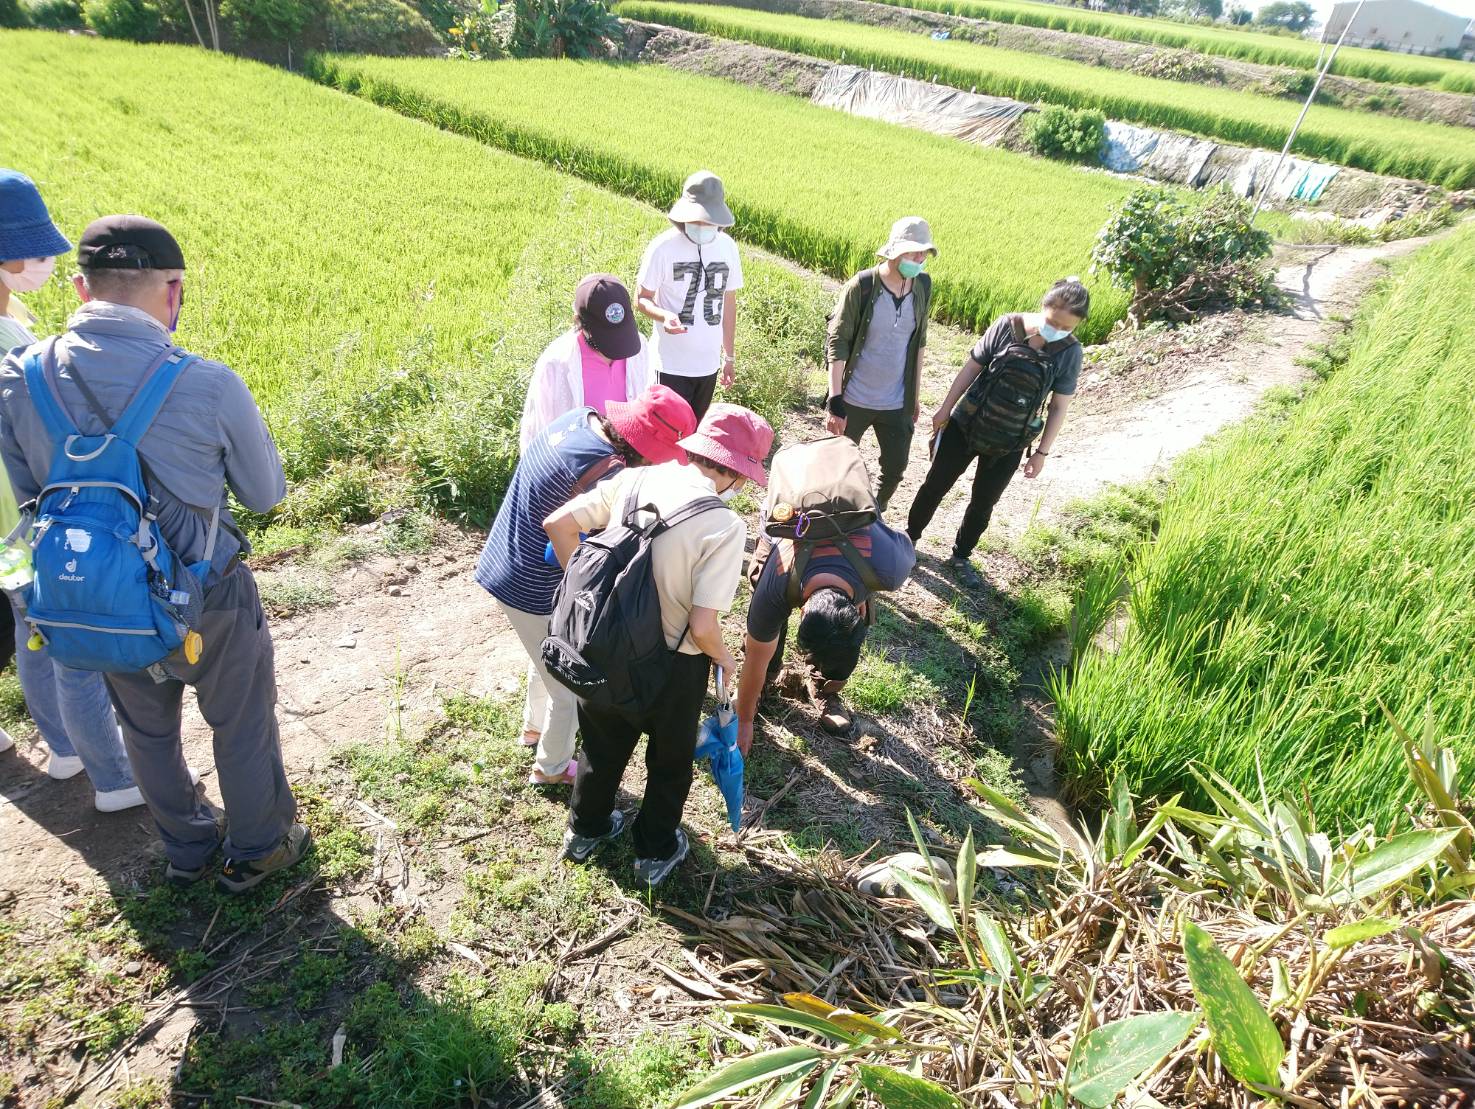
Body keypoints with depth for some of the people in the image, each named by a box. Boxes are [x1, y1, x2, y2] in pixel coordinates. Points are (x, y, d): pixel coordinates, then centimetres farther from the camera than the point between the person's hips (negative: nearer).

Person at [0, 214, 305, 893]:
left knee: (147, 731, 26)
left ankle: (186, 848, 48)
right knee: (242, 727, 20)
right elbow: (266, 495, -9)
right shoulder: (210, 385, -24)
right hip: (207, 604, -4)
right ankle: (257, 850, 40)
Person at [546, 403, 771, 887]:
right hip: (671, 665, -4)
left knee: (604, 745, 31)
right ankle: (656, 852, 47)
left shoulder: (632, 481, -10)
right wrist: (724, 658, -4)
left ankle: (585, 830, 54)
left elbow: (557, 523, -5)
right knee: (670, 760, 26)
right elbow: (702, 627, -26)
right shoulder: (725, 526, -24)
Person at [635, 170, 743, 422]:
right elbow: (643, 298, -4)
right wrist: (664, 316, -27)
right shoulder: (663, 247, -11)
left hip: (709, 362, 4)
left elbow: (729, 302, 10)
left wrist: (729, 356, 13)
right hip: (672, 364, -4)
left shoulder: (727, 246, 2)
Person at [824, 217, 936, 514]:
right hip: (854, 400, -4)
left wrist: (915, 395, 13)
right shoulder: (861, 286, -16)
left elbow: (918, 343, 10)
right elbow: (837, 343, -14)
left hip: (897, 403, 4)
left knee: (895, 469, 11)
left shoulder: (923, 286, -2)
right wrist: (834, 400, -19)